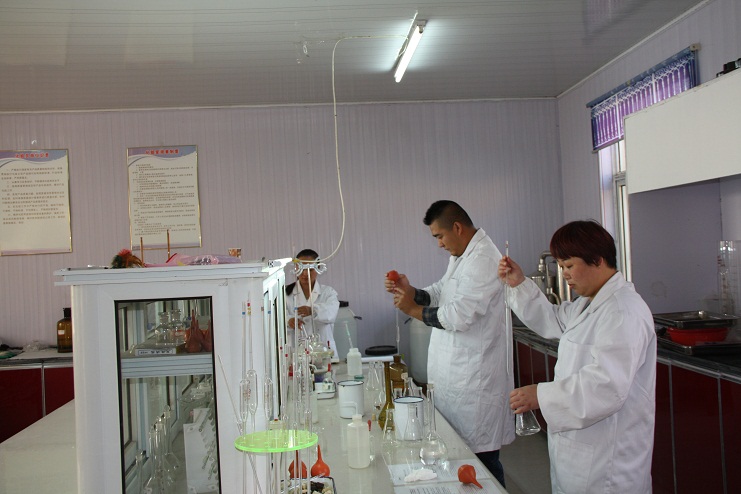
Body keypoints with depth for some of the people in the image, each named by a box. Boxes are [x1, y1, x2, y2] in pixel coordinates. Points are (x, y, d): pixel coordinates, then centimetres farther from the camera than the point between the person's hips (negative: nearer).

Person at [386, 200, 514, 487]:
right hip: (456, 372, 10)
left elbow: (457, 315, -23)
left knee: (480, 456, 0)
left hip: (474, 377, -10)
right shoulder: (462, 256, 16)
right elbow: (441, 292, 18)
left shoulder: (483, 259, -19)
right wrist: (411, 292, 0)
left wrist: (414, 310, -10)